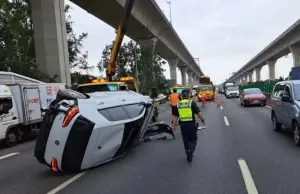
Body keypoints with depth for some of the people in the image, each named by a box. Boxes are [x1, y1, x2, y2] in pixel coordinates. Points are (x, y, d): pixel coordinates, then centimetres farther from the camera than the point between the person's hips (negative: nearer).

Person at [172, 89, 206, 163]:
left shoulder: (178, 104, 3)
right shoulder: (192, 102, -6)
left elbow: (175, 116, 5)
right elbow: (199, 113, -8)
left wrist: (174, 125, 13)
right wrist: (203, 120, 6)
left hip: (183, 125, 3)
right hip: (191, 124, -2)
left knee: (186, 141, 17)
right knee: (193, 140, 12)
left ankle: (188, 155, 26)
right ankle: (190, 153, -7)